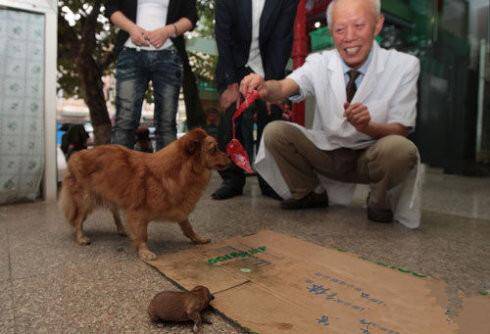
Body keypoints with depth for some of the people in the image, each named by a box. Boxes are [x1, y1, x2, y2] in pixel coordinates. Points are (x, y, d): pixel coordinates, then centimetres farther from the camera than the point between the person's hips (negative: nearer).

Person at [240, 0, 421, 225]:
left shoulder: (404, 66, -11)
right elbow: (285, 87, -25)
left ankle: (378, 199, 1)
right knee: (274, 132, -17)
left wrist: (367, 126, -33)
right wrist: (264, 87, -48)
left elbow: (400, 130, -12)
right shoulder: (320, 62, -7)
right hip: (325, 153, 2)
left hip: (370, 156, -2)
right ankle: (310, 193, 7)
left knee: (401, 149, -34)